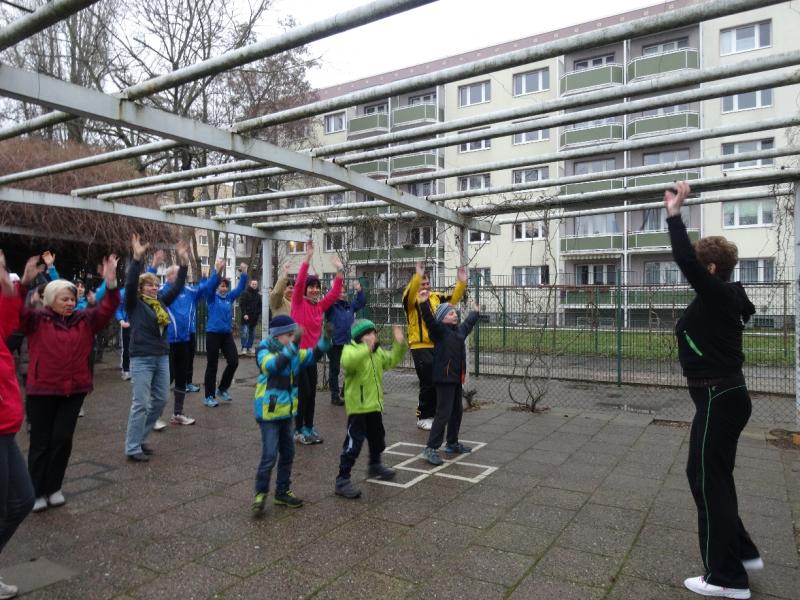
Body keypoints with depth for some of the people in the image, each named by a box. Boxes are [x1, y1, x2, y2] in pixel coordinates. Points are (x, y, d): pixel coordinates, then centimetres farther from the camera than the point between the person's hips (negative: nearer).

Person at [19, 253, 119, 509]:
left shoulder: (85, 319, 4)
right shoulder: (36, 320, -3)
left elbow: (108, 309, -7)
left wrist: (111, 283, -25)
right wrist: (24, 283, -36)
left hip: (74, 389, 2)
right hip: (42, 390, -2)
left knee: (63, 438, 5)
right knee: (41, 441, 7)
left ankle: (54, 487, 22)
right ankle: (37, 492, 20)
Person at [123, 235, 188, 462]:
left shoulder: (161, 302, 11)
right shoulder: (134, 304, -4)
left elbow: (178, 286, 9)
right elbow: (129, 284, -19)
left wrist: (183, 261, 1)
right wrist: (137, 258, -29)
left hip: (162, 358, 7)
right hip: (142, 359, -6)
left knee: (160, 399, 11)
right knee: (140, 403, -5)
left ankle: (140, 438, 26)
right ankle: (132, 448, 5)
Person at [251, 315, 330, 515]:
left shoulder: (293, 352, 5)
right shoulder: (264, 351, -16)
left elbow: (313, 355, 5)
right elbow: (273, 365, -34)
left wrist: (325, 338, -11)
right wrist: (292, 346, -40)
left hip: (286, 412, 8)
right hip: (269, 412, -8)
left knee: (287, 453, 14)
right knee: (269, 455, -6)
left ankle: (282, 492, 27)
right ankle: (260, 493, 12)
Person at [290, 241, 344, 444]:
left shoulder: (320, 305, 6)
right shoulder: (298, 302, -8)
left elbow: (335, 293, 1)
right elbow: (299, 283, -22)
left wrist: (339, 270, -6)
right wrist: (308, 258, -29)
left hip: (311, 353, 6)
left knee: (311, 393, 10)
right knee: (303, 392, -3)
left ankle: (309, 427, 22)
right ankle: (299, 430, 8)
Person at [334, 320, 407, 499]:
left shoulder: (378, 351, 10)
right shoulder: (350, 350, -17)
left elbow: (391, 361, 15)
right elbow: (348, 362, -38)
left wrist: (400, 344, 0)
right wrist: (366, 349, -50)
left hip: (374, 405, 8)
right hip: (357, 407, -8)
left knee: (378, 439, 25)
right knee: (353, 443, -8)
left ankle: (375, 466, 49)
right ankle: (342, 480, 0)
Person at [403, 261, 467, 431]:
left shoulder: (436, 297, 11)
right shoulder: (411, 300, -7)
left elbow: (453, 298, 4)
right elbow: (410, 293, -29)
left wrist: (461, 282, -11)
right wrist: (417, 276, -43)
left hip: (437, 346, 6)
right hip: (420, 348, -6)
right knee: (427, 384, -4)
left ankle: (433, 414, 26)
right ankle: (423, 417, 10)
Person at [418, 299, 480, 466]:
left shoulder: (459, 330, 16)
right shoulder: (439, 330, -10)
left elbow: (468, 323, 37)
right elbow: (429, 319, -28)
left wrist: (475, 312, 53)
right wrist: (424, 303, -41)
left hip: (456, 378, 9)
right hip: (444, 378, -9)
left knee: (457, 411, 17)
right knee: (443, 413, -10)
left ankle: (452, 444, 32)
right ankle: (431, 448, -4)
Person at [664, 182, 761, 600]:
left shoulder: (718, 296, -18)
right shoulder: (722, 298, 10)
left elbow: (684, 260, -28)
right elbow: (691, 260, 20)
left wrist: (674, 213, -22)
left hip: (718, 399, -10)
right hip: (724, 396, 10)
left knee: (707, 479, -1)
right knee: (712, 475, 20)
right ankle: (742, 552, 33)